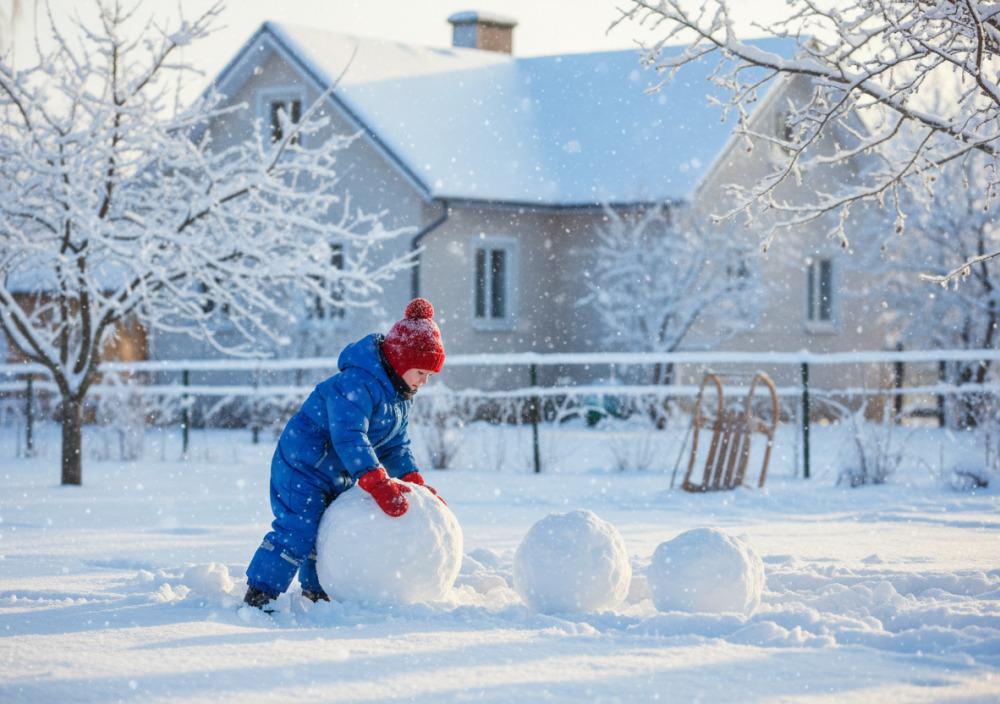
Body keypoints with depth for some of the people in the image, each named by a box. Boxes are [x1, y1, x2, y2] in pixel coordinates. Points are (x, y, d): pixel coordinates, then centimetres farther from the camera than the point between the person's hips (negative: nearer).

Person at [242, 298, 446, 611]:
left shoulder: (400, 396, 7)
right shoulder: (357, 384, -27)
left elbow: (395, 445, 10)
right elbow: (349, 436, -38)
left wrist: (414, 482, -6)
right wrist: (378, 484, -45)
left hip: (338, 477, 10)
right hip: (303, 467, -10)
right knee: (297, 532, -16)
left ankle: (317, 596, 27)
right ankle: (257, 596, -11)